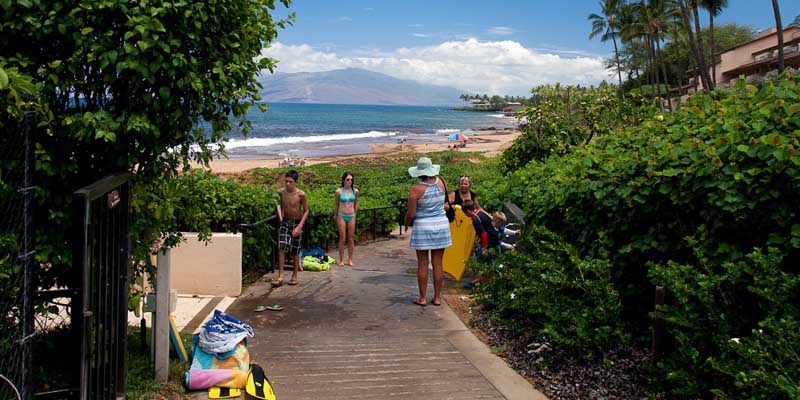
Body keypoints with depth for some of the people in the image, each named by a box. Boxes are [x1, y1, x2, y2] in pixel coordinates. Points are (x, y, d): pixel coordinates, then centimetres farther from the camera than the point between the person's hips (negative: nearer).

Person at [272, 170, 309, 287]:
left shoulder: (301, 194, -15)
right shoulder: (280, 192, -6)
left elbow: (306, 211, -8)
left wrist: (300, 226, -16)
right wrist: (280, 216, -1)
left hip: (297, 223, -2)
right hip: (285, 222, 2)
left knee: (295, 250, 5)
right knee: (281, 247, -12)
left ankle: (295, 276, 19)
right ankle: (280, 276, -7)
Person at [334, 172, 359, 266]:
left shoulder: (355, 191, 0)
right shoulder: (339, 191, -6)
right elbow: (337, 205, 5)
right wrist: (335, 216, 12)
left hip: (351, 217, 2)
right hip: (342, 216, -2)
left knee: (350, 239, 6)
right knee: (342, 239, 1)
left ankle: (350, 260, 14)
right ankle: (341, 260, 9)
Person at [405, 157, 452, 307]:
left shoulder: (416, 188, -14)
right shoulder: (441, 183, -1)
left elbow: (411, 214, -12)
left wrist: (407, 224, 8)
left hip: (422, 227, -3)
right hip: (441, 225, 4)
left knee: (422, 264, 5)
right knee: (437, 264, 8)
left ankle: (422, 298, 10)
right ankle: (437, 297, 13)